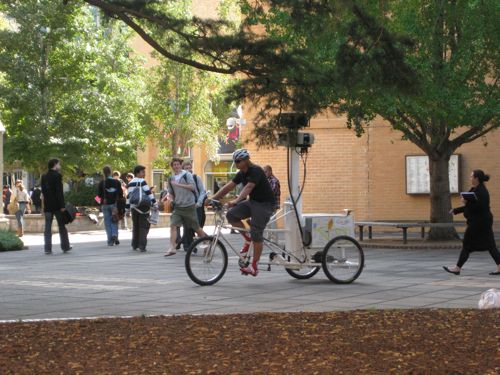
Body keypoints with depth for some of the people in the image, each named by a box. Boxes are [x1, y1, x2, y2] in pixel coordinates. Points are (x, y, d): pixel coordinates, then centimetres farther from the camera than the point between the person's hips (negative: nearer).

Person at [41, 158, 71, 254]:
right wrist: (62, 206, -14)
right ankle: (65, 247, 14)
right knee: (62, 226, 7)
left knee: (48, 227, 3)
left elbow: (43, 192, 13)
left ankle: (48, 248, -1)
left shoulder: (44, 177, 9)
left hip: (47, 206, 5)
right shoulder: (57, 176, -11)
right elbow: (59, 192, -15)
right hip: (57, 205, -5)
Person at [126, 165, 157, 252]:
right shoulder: (142, 181, -6)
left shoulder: (130, 183, 15)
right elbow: (149, 193, -13)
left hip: (134, 208, 6)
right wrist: (154, 204, -13)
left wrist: (127, 209, 21)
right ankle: (142, 245, -10)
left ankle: (135, 245, 22)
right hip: (143, 206, -6)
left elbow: (128, 196, 17)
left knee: (135, 226, 17)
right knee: (144, 227, -3)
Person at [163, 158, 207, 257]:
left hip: (189, 206, -4)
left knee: (196, 228, 5)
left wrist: (178, 185, -21)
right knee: (173, 225, -13)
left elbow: (192, 187, -16)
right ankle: (172, 248, -16)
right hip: (178, 206, 4)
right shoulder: (171, 179, 11)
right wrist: (169, 198, -2)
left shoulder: (187, 175, -4)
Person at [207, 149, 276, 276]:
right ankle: (247, 239, 6)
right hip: (252, 201, 8)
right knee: (231, 215, -11)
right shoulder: (241, 173, 5)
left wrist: (236, 201, -49)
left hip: (265, 203, -8)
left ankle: (254, 267, -6)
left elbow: (248, 187, -35)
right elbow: (228, 186, 5)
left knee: (256, 233, -13)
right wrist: (213, 198, -5)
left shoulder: (255, 171, -20)